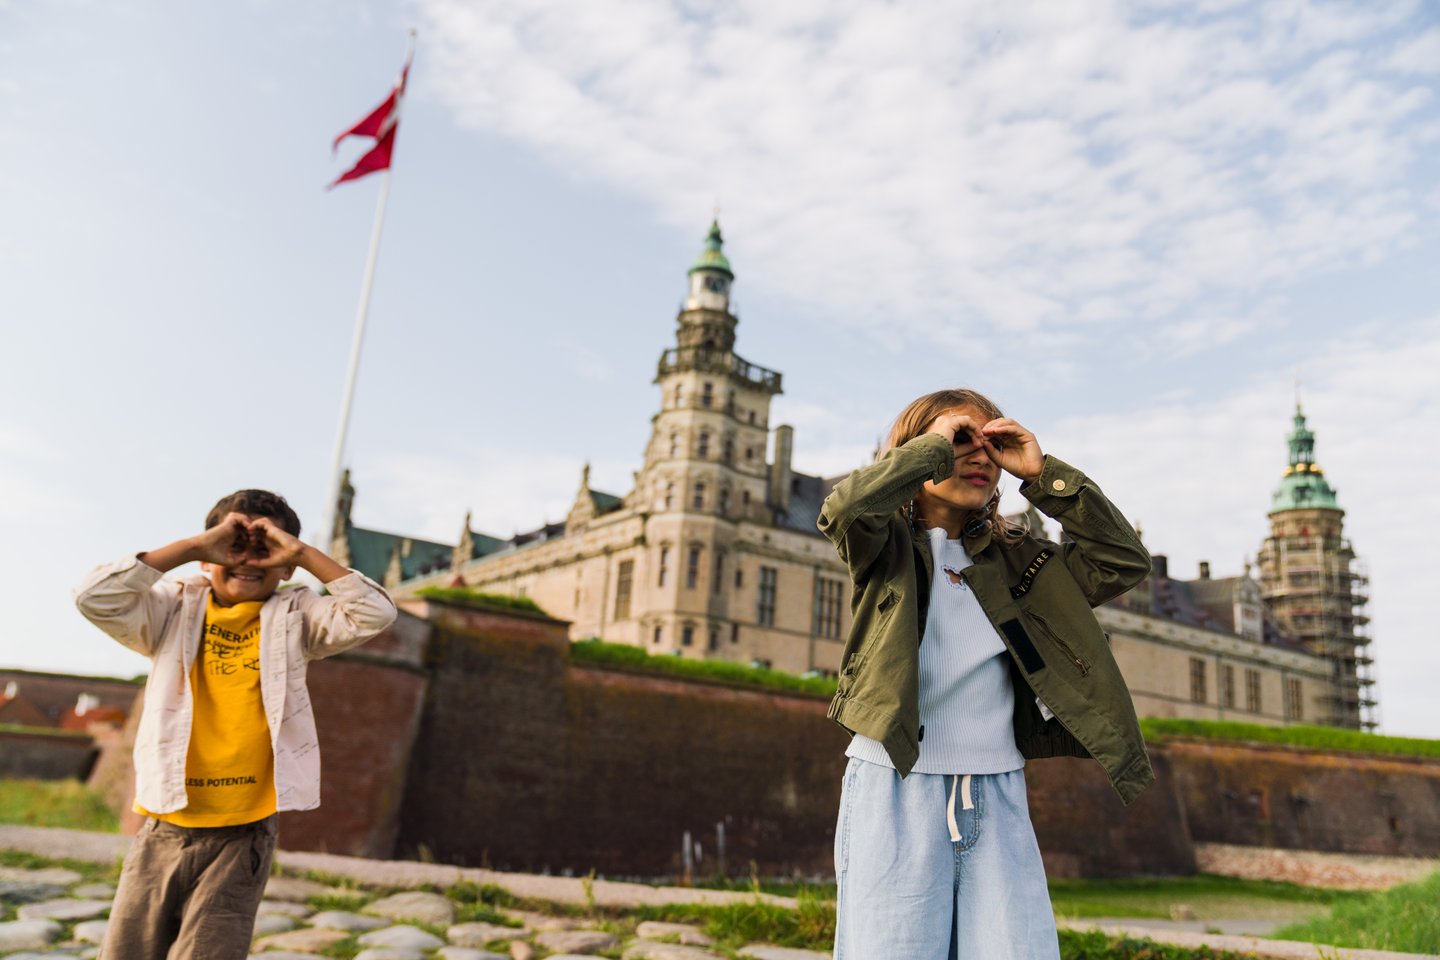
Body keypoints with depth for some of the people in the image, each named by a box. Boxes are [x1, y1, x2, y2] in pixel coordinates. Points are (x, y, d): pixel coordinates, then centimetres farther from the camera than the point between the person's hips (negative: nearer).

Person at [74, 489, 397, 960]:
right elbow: (95, 598, -12)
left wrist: (304, 555, -13)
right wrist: (192, 547, -14)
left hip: (242, 836, -2)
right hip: (164, 831, 2)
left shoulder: (294, 618, 1)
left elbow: (375, 614, -11)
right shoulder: (176, 611, 2)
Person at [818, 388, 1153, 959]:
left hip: (998, 804, 4)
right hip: (895, 792, -3)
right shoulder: (885, 548, 2)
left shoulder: (1013, 560, 13)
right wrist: (936, 444, -10)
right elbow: (844, 508, -20)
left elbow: (1123, 562, 6)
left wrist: (1043, 474, 1)